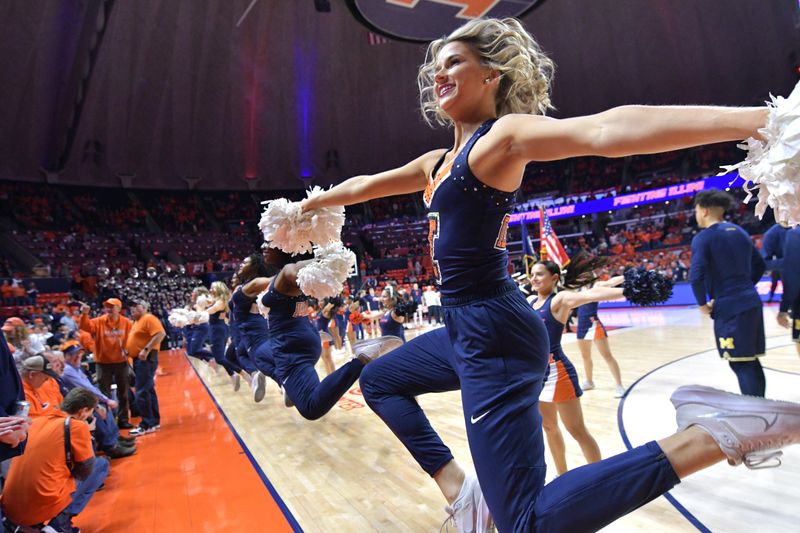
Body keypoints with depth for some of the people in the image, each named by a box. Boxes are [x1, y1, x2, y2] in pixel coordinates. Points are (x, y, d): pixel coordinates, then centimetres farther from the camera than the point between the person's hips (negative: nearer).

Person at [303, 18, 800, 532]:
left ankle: (711, 435, -9)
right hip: (470, 330, 9)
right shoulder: (439, 161, 18)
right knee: (380, 378, 29)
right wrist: (307, 204, 44)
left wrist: (755, 119, -39)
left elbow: (605, 130, -26)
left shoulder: (502, 136, -9)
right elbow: (365, 185, 31)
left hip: (494, 335, -9)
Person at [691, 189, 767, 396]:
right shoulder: (740, 232, 15)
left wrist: (702, 303, -7)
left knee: (741, 364, -4)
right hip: (751, 302, 8)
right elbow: (760, 265, 23)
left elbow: (696, 276, -21)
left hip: (730, 308, -8)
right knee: (752, 362, 15)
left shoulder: (702, 238, -10)